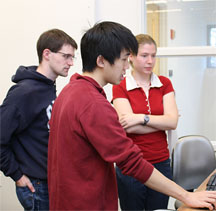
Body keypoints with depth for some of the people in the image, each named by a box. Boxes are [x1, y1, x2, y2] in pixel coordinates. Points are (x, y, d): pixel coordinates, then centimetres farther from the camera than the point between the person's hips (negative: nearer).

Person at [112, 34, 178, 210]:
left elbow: (173, 121, -7)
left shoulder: (164, 84, 5)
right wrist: (162, 122, -11)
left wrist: (142, 118, -16)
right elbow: (129, 127, -15)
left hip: (161, 163, 3)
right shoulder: (120, 87, -5)